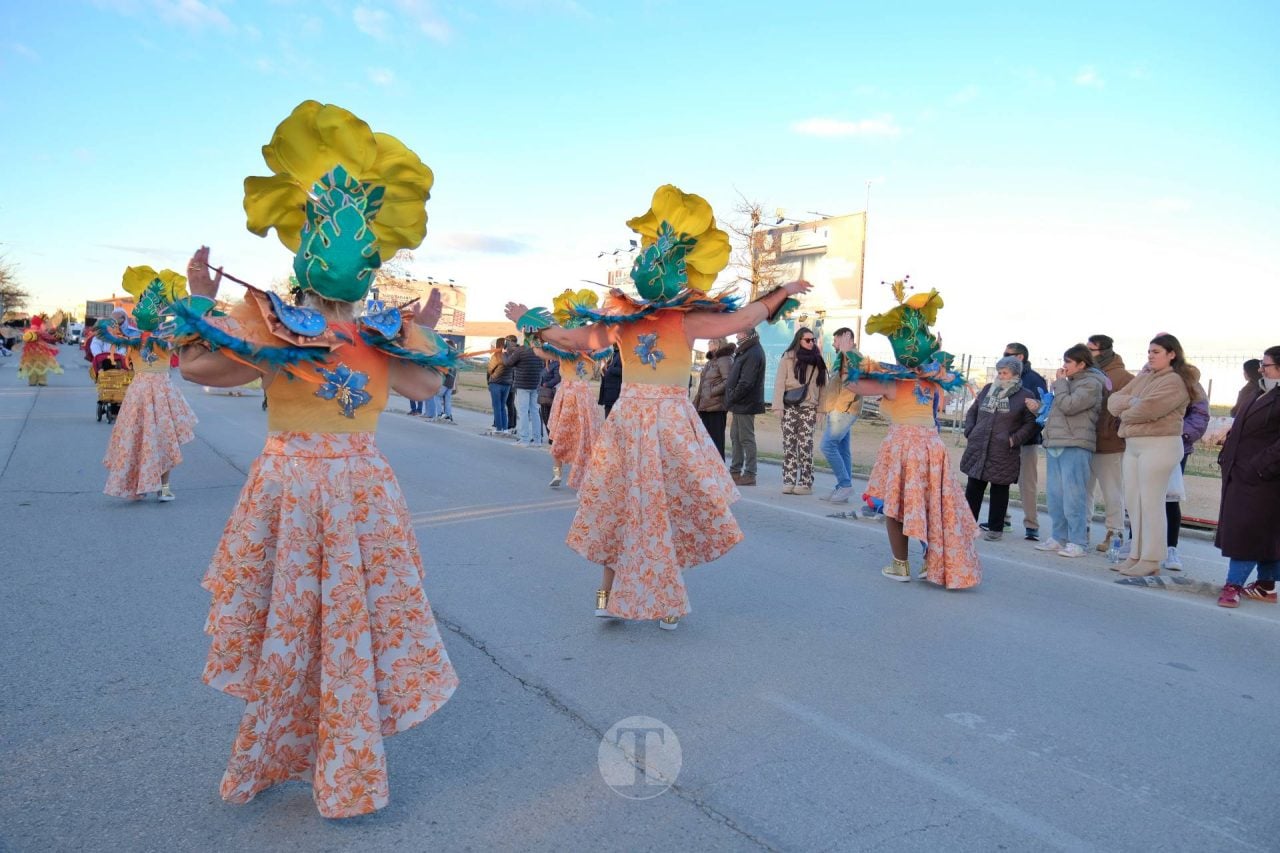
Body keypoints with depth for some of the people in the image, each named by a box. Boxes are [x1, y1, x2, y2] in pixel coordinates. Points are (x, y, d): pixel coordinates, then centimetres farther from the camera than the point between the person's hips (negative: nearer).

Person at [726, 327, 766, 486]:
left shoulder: (753, 354, -18)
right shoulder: (745, 351, 15)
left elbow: (746, 382, -23)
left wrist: (732, 397, -15)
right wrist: (731, 398, 11)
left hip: (745, 404, -10)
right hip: (739, 404, 10)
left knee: (746, 438, -4)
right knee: (736, 437, 14)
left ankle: (750, 474, 1)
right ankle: (735, 471, 22)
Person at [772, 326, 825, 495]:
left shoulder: (818, 360, 11)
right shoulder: (788, 358, 4)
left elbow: (822, 385, 9)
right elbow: (779, 383, 0)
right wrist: (778, 406, -7)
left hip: (809, 408, 1)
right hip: (790, 407, -1)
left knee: (805, 446, -3)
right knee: (789, 444, 0)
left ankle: (806, 483, 2)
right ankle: (788, 482, 5)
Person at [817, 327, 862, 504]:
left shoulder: (852, 356, -10)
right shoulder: (844, 357, 21)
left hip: (843, 410, -10)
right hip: (840, 410, 10)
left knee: (827, 445, -13)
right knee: (842, 450, 8)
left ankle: (845, 484, -10)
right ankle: (842, 489, 9)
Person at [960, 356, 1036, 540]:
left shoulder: (1024, 396, 0)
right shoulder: (987, 389, 13)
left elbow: (1030, 423, -2)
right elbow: (972, 412, 20)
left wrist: (1014, 439, -12)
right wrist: (969, 431, 6)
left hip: (1003, 453, -4)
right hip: (977, 449, 4)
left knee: (999, 490, 6)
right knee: (973, 488, 7)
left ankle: (996, 529, 16)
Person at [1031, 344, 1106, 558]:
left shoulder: (1091, 383, -5)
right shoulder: (1069, 381, 20)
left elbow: (1068, 406, -16)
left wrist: (1059, 382, -4)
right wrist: (1039, 407, 10)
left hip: (1075, 446, -9)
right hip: (1054, 444, 9)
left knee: (1073, 494, -8)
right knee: (1055, 494, 10)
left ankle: (1077, 542, -4)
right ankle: (1059, 537, 18)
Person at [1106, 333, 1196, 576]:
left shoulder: (1174, 381, -8)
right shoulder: (1143, 377, 16)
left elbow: (1147, 409, -20)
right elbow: (1114, 400, 9)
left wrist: (1124, 413, -1)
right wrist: (1131, 401, -11)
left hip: (1159, 445, -8)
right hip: (1133, 445, 8)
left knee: (1151, 503, -5)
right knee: (1133, 502, 10)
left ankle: (1150, 560, 1)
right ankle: (1136, 555, 18)